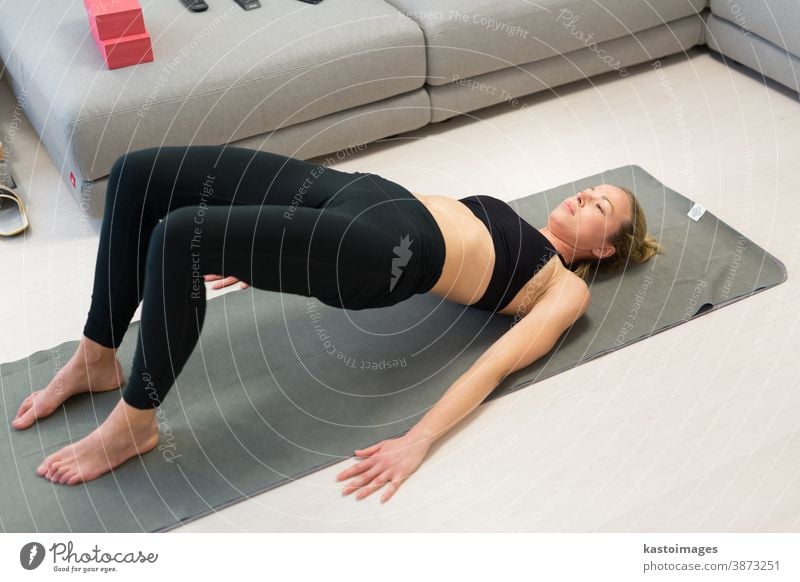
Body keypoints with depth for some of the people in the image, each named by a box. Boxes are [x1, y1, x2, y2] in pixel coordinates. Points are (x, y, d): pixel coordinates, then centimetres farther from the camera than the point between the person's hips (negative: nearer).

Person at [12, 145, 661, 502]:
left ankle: (132, 423, -10)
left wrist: (418, 441, -22)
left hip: (388, 250, -8)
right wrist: (252, 250, 24)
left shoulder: (567, 288, 12)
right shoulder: (510, 227, 33)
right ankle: (96, 359, 6)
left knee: (181, 235, -29)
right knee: (141, 173, -7)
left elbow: (495, 364, -5)